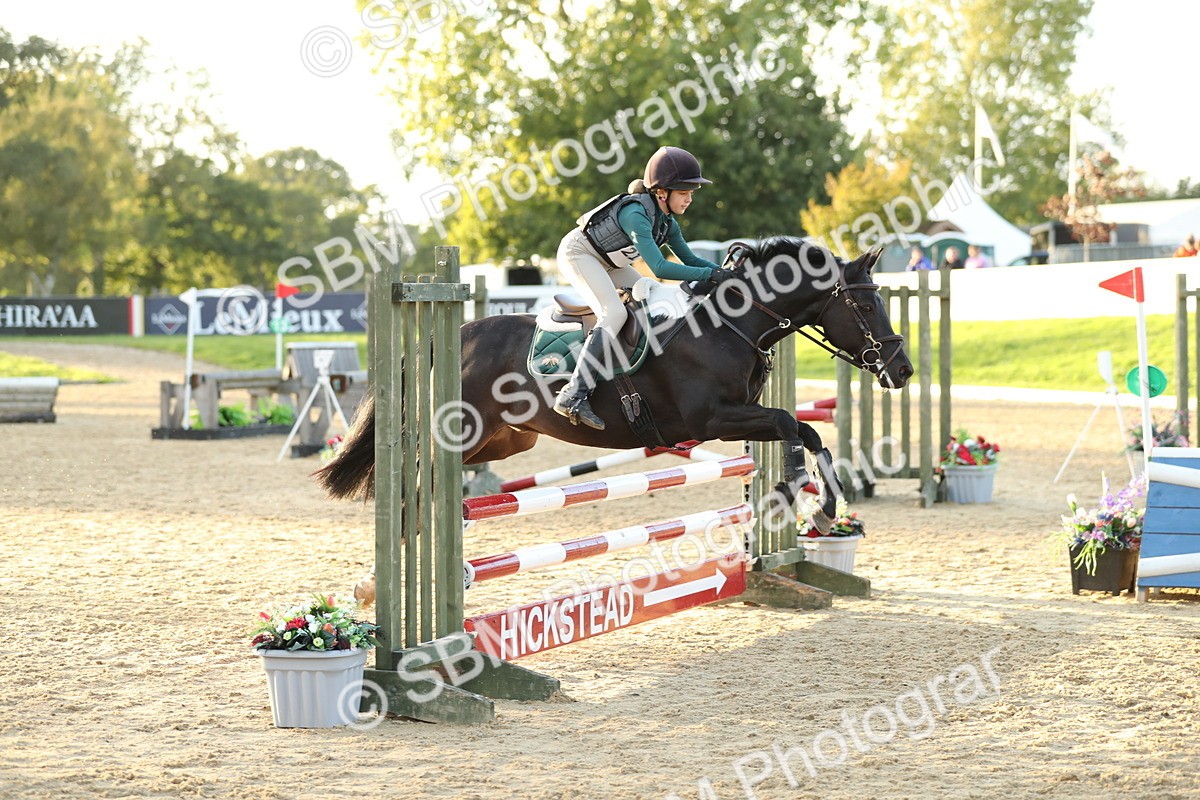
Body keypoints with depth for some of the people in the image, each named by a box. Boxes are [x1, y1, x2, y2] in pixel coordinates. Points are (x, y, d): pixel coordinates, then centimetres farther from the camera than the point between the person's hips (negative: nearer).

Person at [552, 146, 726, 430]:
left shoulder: (667, 222, -3)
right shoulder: (636, 213, -31)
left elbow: (689, 259, 9)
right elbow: (659, 268, -38)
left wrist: (724, 271, -9)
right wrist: (710, 275, -38)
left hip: (607, 262, 10)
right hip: (578, 253, -10)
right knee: (614, 313, -27)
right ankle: (573, 395, -35)